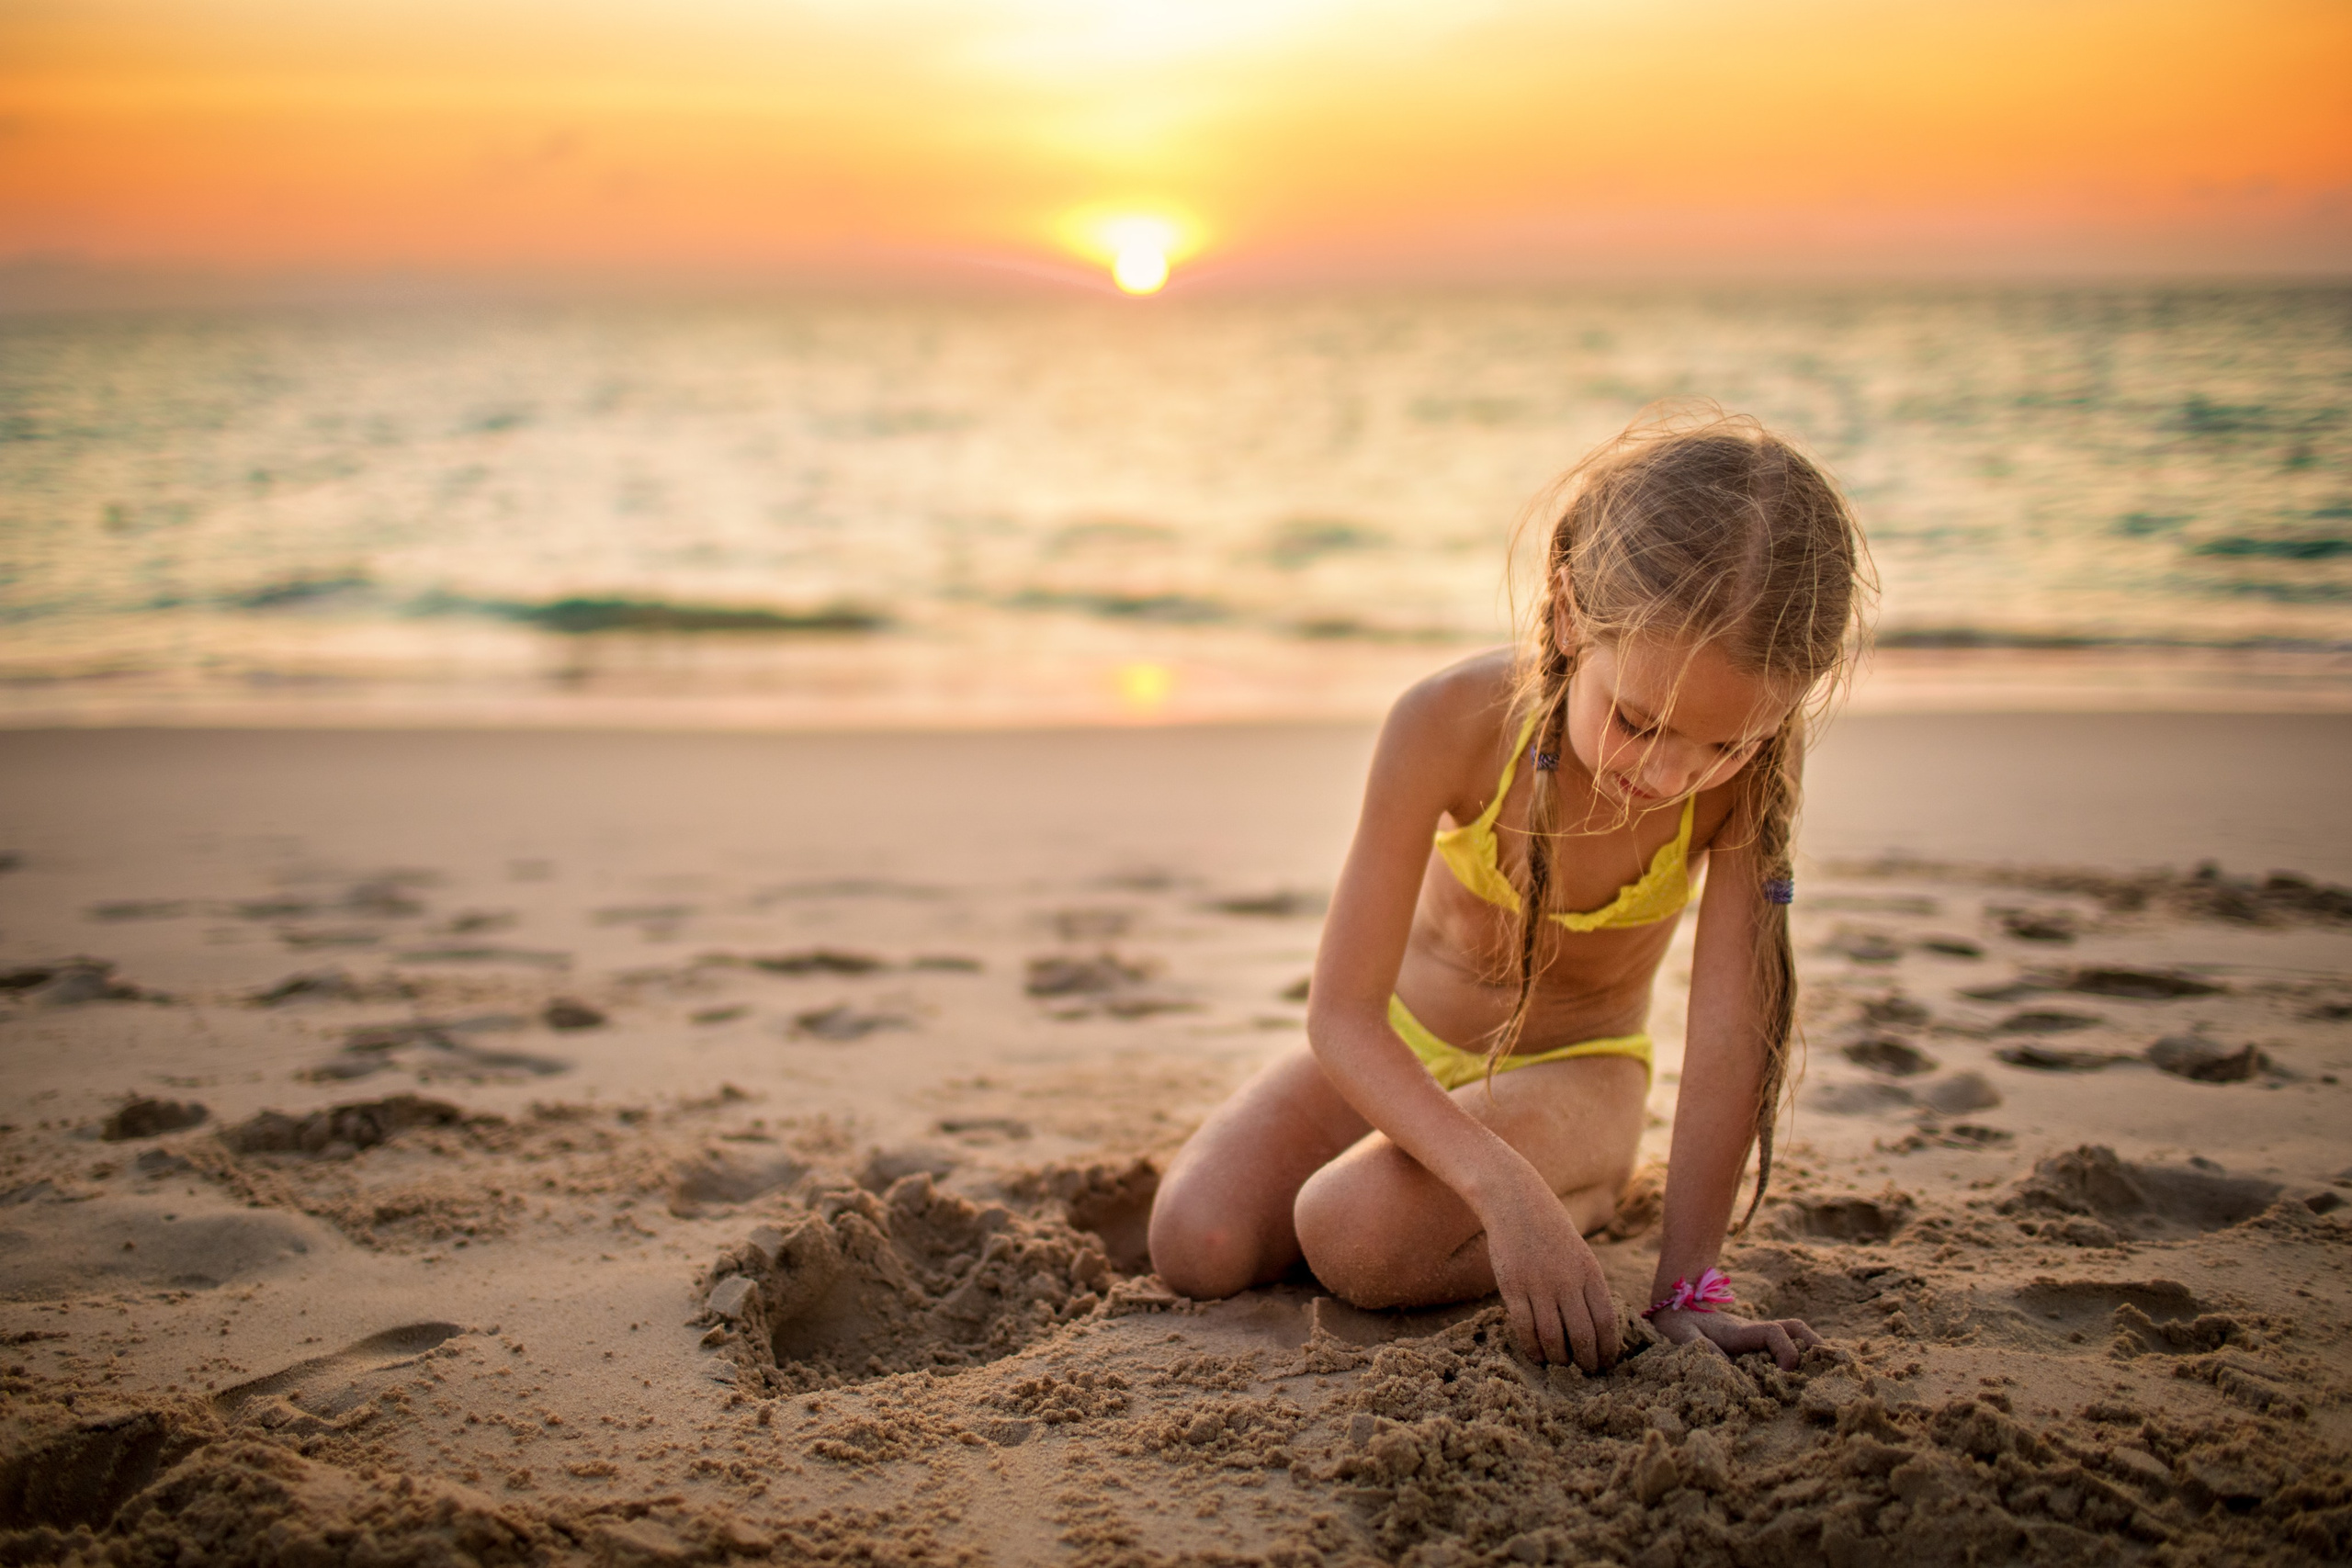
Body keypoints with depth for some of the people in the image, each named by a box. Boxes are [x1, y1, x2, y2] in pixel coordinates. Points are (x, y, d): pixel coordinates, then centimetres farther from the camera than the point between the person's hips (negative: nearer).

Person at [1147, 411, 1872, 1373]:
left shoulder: (1754, 764, -28)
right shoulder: (1452, 724, -30)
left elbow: (1728, 1033, -26)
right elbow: (1341, 1012, -29)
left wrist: (1687, 1288, -29)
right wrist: (1501, 1185, -43)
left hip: (1569, 1071, -2)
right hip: (1400, 1044, 2)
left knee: (1357, 1237, -30)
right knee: (1198, 1245, -18)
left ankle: (1595, 1197, 0)